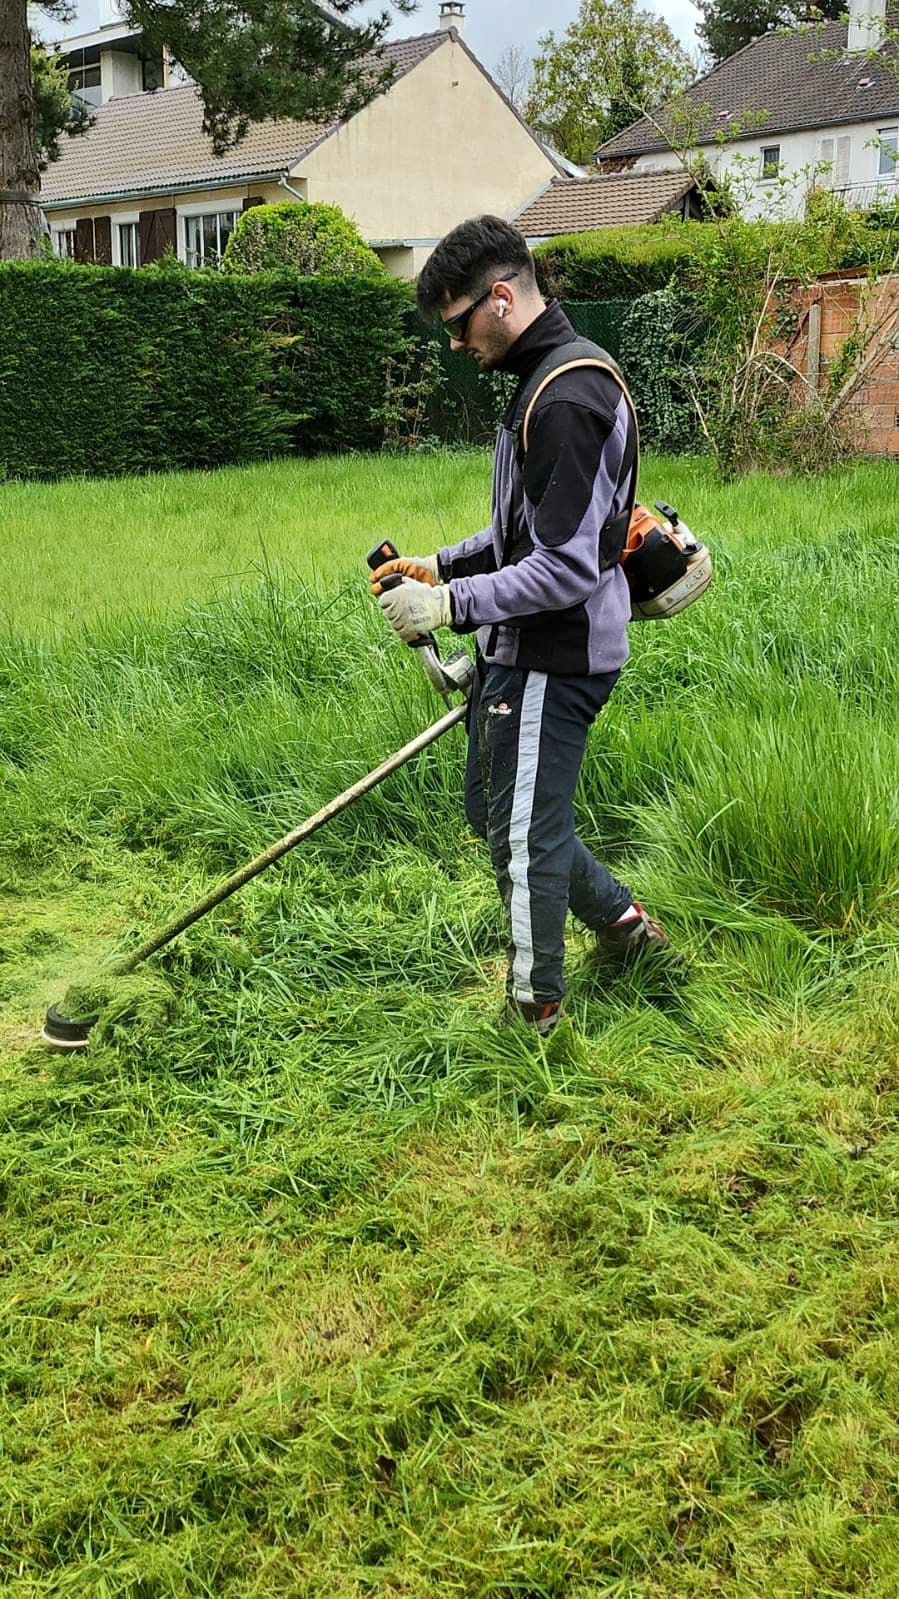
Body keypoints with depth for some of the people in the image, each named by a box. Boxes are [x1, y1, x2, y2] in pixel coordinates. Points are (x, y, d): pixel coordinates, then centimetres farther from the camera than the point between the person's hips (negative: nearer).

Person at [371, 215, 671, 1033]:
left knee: (525, 839, 3)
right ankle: (621, 918, 35)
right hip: (523, 654, 11)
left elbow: (566, 567, -27)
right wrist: (442, 566, 11)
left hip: (554, 660, -11)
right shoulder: (550, 378, 12)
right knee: (493, 809, 22)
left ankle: (536, 1010, 21)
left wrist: (453, 607, -23)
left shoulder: (568, 399, -22)